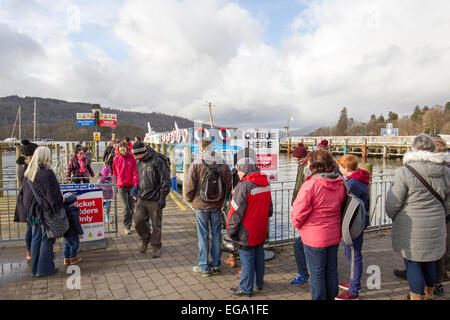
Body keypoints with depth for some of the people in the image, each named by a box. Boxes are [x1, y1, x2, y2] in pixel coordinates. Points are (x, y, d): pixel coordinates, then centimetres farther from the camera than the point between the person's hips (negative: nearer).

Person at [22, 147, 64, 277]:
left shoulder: (28, 173, 7)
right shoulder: (46, 172, -18)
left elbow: (25, 192, 16)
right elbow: (53, 193, -19)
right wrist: (58, 207, -5)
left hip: (32, 211, 7)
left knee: (35, 239, 16)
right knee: (46, 239, 4)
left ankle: (34, 268, 25)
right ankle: (44, 268, 12)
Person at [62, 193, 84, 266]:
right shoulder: (73, 211, -24)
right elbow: (76, 223, -20)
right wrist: (80, 232, -9)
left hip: (64, 232, 7)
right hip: (72, 233, -7)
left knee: (66, 245, 18)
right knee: (74, 244, 11)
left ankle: (66, 259, 27)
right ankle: (73, 258, 21)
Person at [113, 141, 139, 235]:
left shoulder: (132, 158, -4)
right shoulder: (116, 159, 3)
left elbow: (135, 172, -10)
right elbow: (115, 172, 15)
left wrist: (136, 184, -21)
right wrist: (116, 183, 8)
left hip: (131, 186, 0)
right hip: (121, 187, 0)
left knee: (132, 206, 11)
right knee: (126, 207, -7)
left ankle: (129, 224, 32)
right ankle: (126, 227, 7)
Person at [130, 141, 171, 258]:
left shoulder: (158, 161, -15)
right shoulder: (139, 162, 9)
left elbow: (166, 181, -14)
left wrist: (162, 197, -16)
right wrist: (137, 191, 22)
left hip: (154, 200, -6)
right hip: (141, 198, 6)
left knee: (156, 224, 4)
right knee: (138, 220, 0)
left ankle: (156, 247, 21)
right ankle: (145, 239, 28)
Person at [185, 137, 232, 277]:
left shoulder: (196, 164, -13)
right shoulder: (223, 164, -2)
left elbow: (190, 186, -10)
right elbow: (228, 186, 3)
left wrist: (190, 198, 9)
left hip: (201, 204, -3)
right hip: (217, 205, 3)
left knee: (203, 235, 7)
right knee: (216, 234, 13)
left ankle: (204, 267, 16)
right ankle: (216, 265, 24)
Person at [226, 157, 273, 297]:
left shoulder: (243, 186, -21)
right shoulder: (265, 184, 5)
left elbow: (236, 212, -19)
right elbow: (269, 208, 16)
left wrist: (230, 230, -9)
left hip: (247, 232, -8)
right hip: (261, 231, 8)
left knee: (247, 260, 4)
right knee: (259, 256, 20)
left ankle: (246, 289, 17)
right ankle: (259, 283, 35)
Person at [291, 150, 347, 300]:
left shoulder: (310, 185, -22)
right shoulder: (341, 184, -1)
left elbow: (298, 213, -20)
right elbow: (341, 207, 11)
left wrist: (298, 225, 0)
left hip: (314, 237, -7)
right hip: (334, 235, 7)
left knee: (316, 273, 8)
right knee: (331, 270, 21)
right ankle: (331, 297, 36)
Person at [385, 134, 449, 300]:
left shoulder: (405, 172, -16)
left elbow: (393, 202, -13)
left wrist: (393, 217, 6)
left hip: (411, 229, -6)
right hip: (435, 227, 6)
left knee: (412, 263, 5)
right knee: (429, 261, 21)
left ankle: (416, 296, 13)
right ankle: (429, 294, 39)